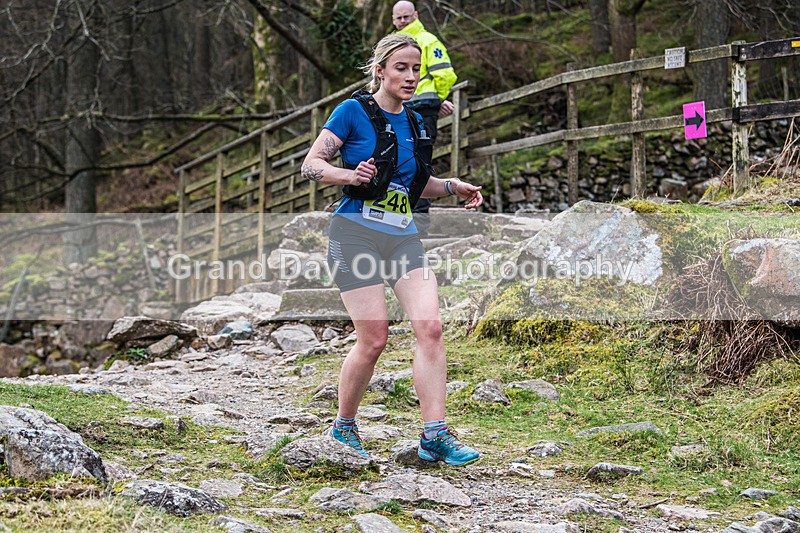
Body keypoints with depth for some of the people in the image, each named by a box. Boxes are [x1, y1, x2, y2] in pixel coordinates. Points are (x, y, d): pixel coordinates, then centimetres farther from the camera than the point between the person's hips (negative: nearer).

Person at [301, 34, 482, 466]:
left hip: (403, 236, 6)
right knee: (374, 338, -9)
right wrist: (351, 175, -24)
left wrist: (454, 187, 12)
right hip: (357, 232, -6)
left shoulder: (415, 122, 15)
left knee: (430, 326, -11)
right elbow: (311, 165, -6)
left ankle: (434, 435, -10)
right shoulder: (353, 111, -4)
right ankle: (344, 427, 14)